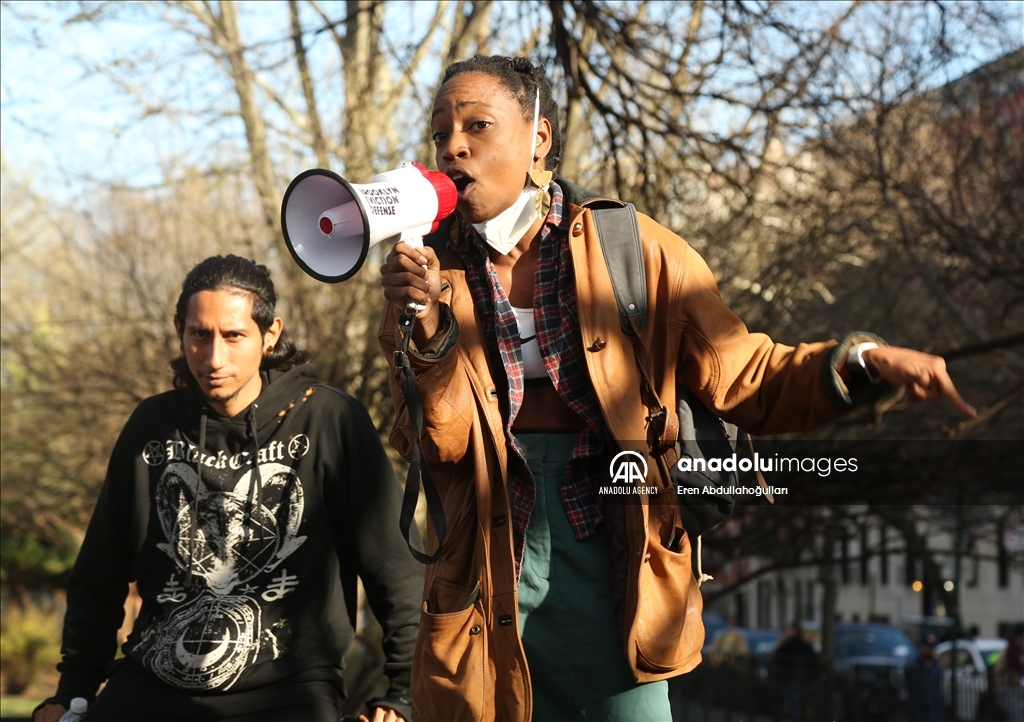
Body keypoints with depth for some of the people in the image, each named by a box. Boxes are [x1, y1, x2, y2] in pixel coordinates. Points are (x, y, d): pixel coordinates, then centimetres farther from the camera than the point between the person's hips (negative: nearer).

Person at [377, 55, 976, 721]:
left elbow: (743, 378, -1)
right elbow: (441, 444, -4)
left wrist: (856, 362, -17)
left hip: (610, 563, -1)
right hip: (487, 582, 1)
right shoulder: (432, 272, 5)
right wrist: (430, 333, -20)